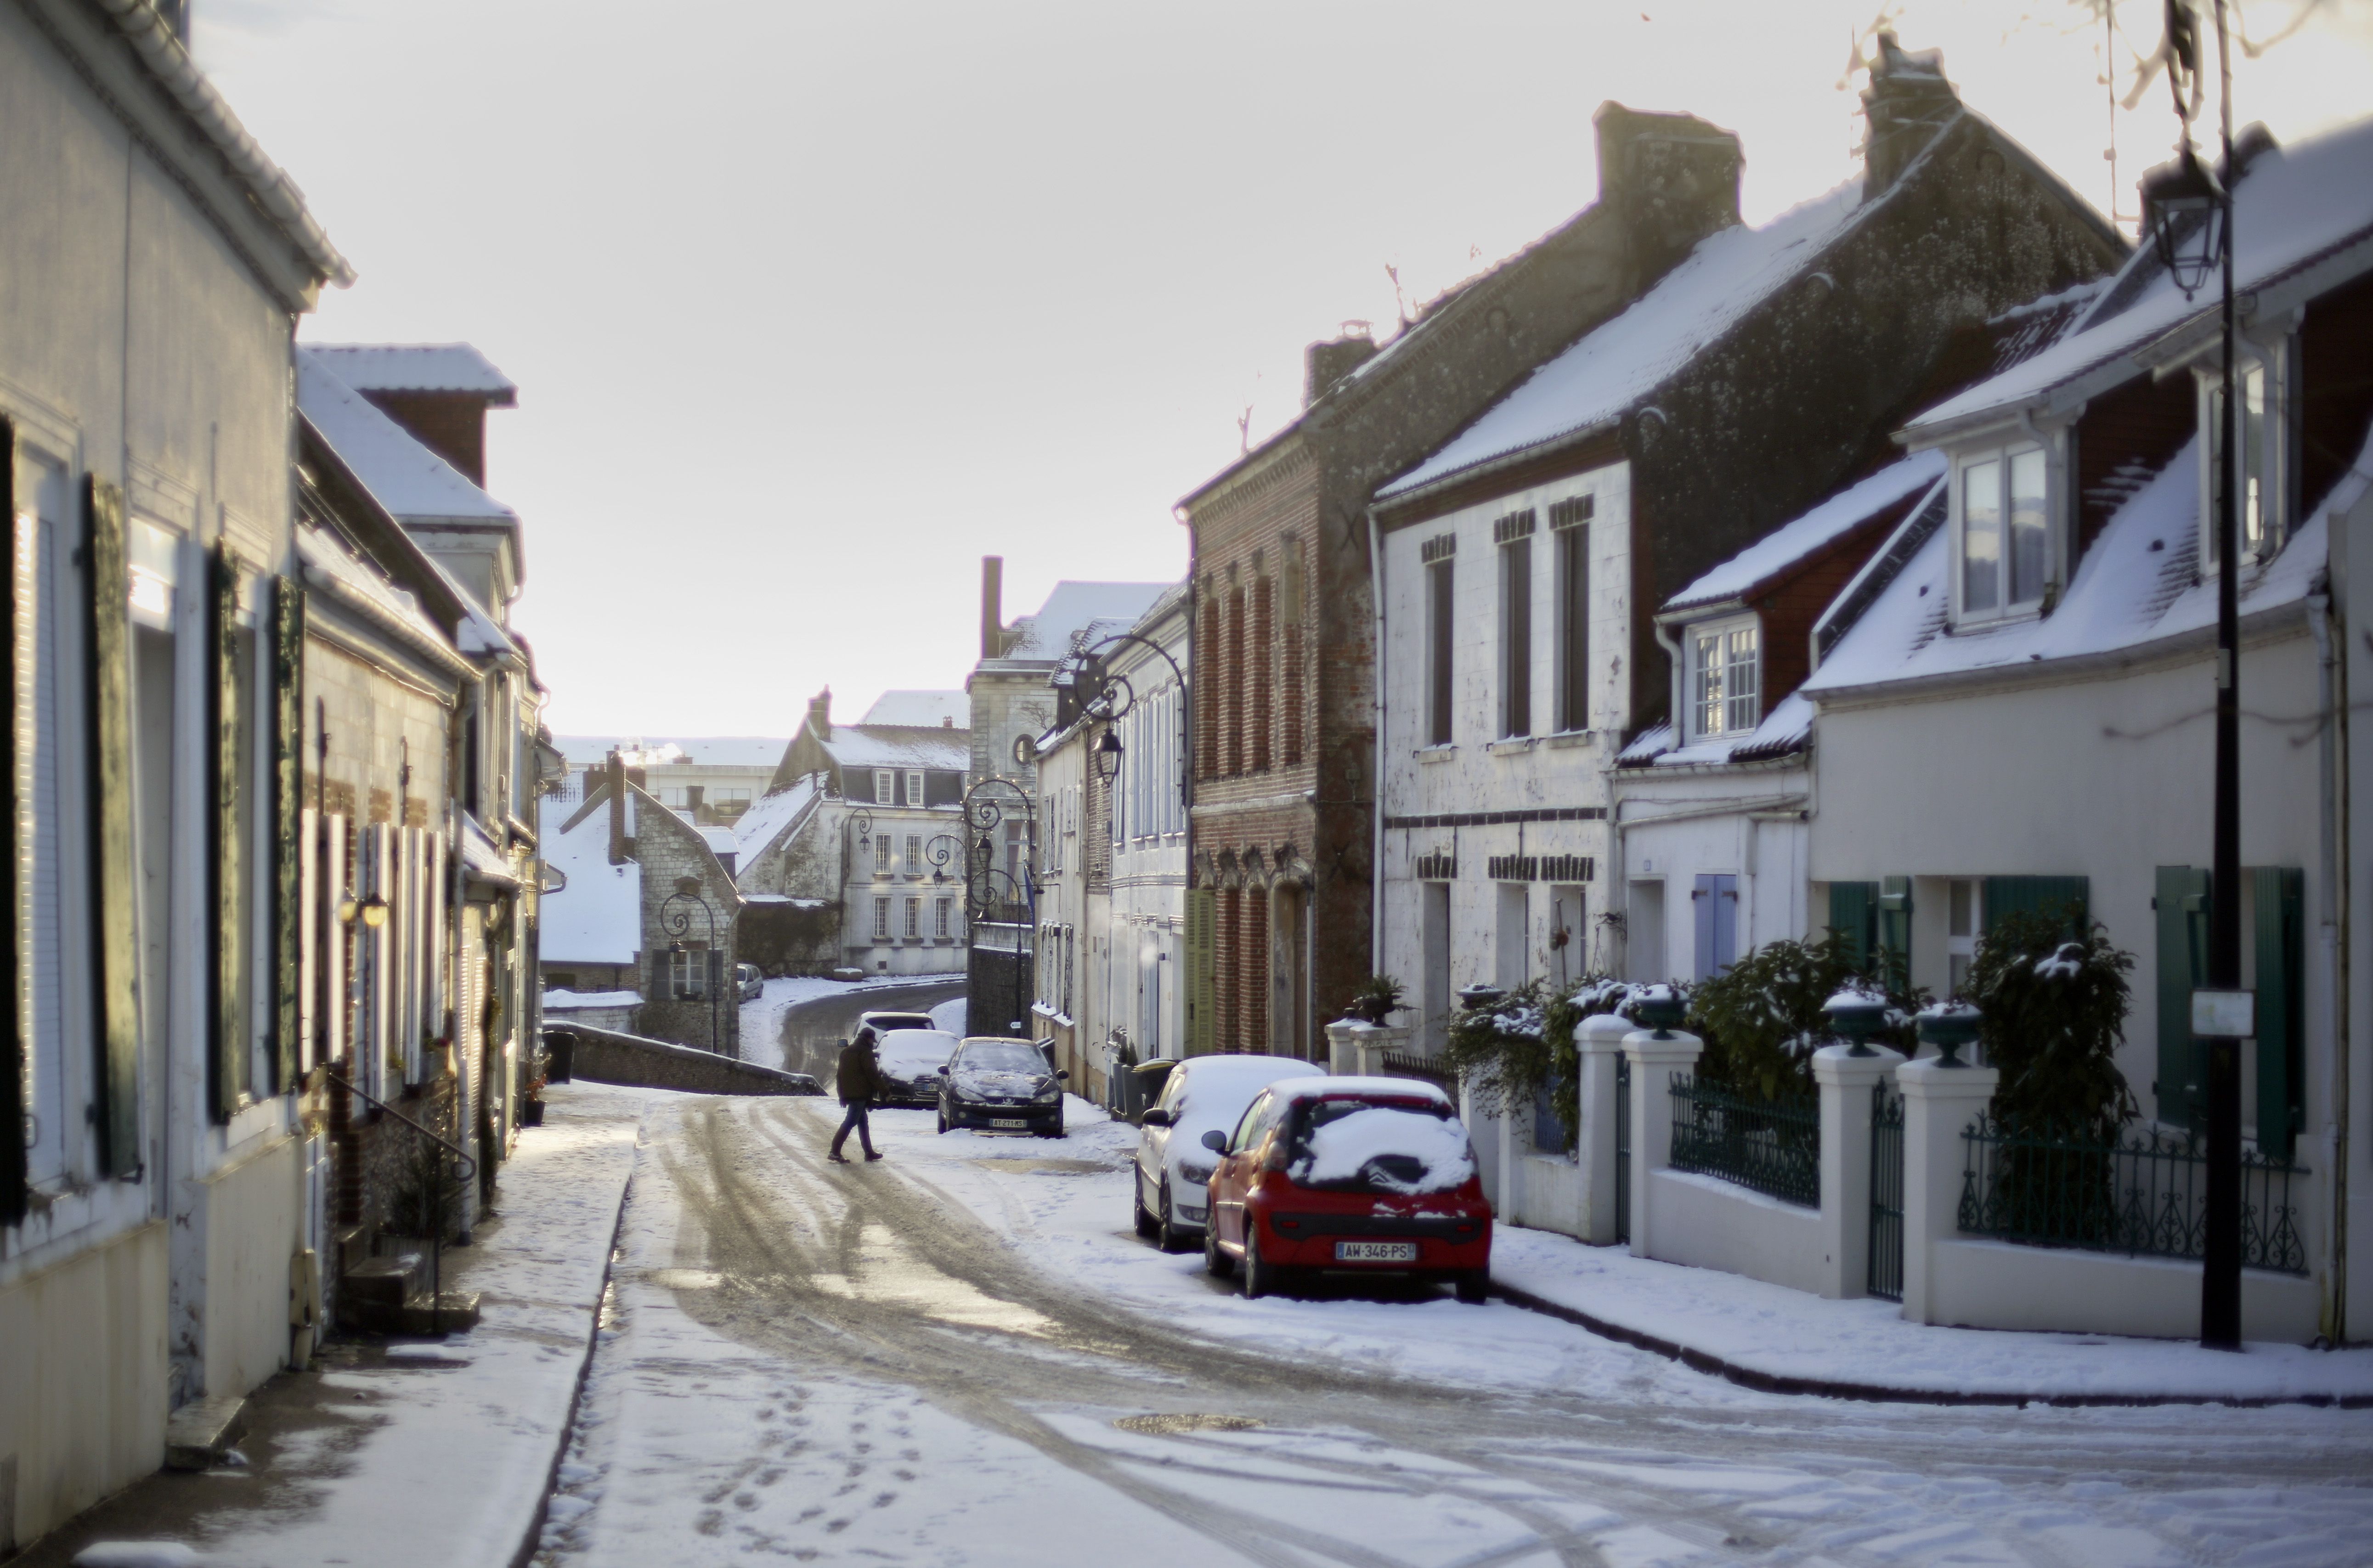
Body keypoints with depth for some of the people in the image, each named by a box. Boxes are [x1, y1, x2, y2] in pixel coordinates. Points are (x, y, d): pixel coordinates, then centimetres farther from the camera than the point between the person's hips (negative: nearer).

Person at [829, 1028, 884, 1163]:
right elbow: (872, 1074, -14)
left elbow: (840, 1074, 20)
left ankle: (869, 1152, 18)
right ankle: (835, 1152, -16)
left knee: (863, 1122, 16)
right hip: (860, 1093, -9)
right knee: (851, 1121, -10)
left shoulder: (846, 1051, 18)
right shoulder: (865, 1052, -9)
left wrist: (842, 1094, 21)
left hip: (849, 1094, 9)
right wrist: (882, 1091, -6)